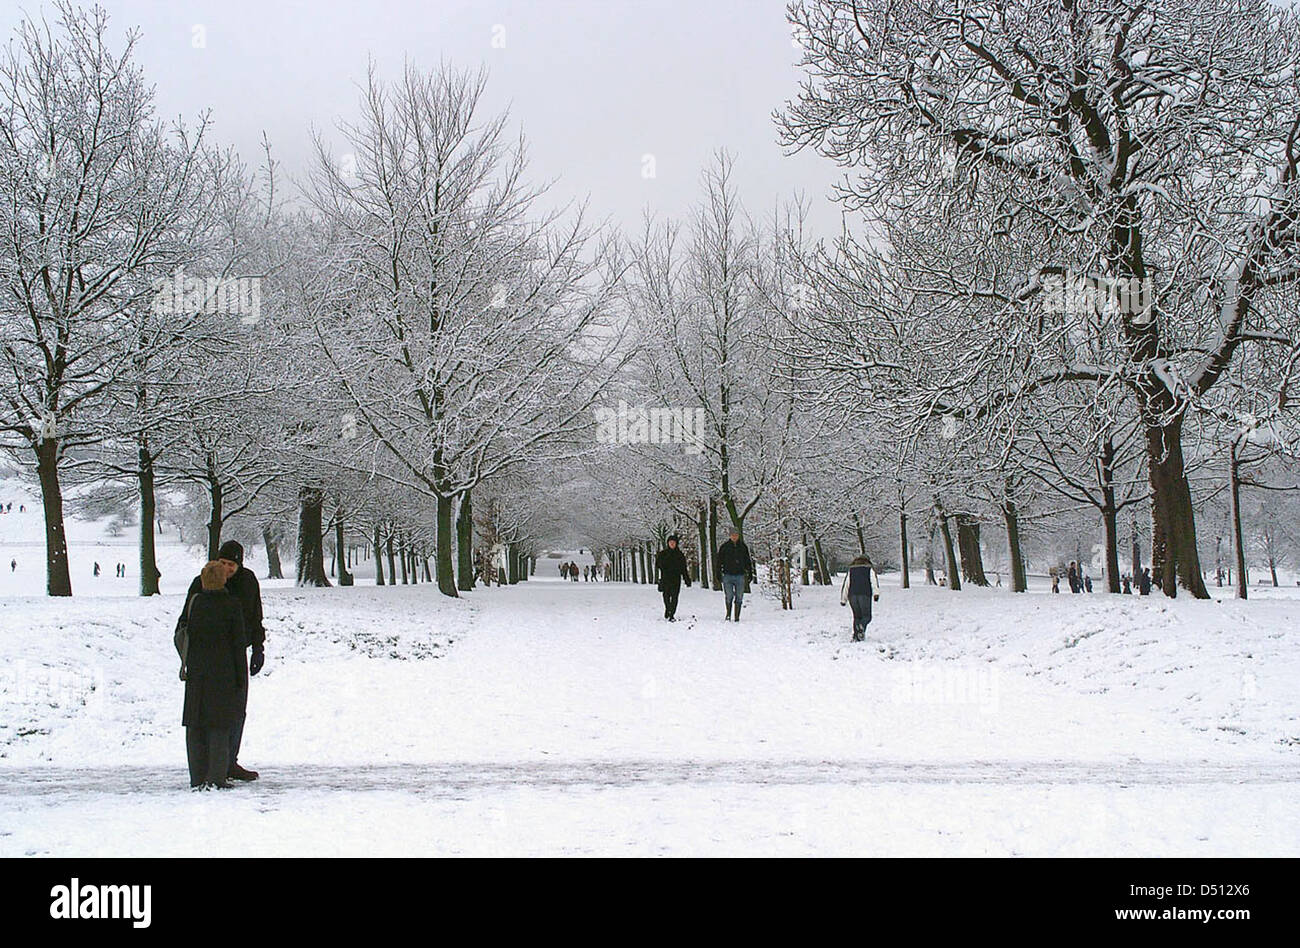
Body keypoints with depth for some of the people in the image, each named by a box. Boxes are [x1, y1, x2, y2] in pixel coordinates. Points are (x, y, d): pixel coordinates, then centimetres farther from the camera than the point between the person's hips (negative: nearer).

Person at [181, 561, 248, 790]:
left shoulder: (193, 601, 0)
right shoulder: (232, 606, -8)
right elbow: (239, 642, -7)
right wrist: (241, 676, -2)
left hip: (196, 670, 3)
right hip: (223, 671, -3)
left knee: (196, 724, 9)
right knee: (220, 724, 2)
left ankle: (198, 777, 11)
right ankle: (216, 777, -3)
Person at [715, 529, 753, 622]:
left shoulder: (743, 547, 10)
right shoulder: (724, 547, 4)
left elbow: (748, 561, 18)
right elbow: (719, 561, 6)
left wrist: (750, 572, 12)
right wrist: (718, 574, 1)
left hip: (740, 575, 2)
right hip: (728, 575, -2)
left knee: (739, 597, 2)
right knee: (729, 597, -8)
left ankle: (737, 617, 8)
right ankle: (728, 615, 5)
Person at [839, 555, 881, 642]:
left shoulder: (851, 570, 24)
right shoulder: (870, 569, 17)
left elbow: (845, 584, 18)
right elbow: (874, 580, -1)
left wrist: (843, 600, 17)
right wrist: (876, 593, -14)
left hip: (852, 595, 2)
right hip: (865, 595, -2)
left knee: (857, 616, 12)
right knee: (866, 616, 4)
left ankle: (856, 636, -2)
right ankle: (861, 626, -28)